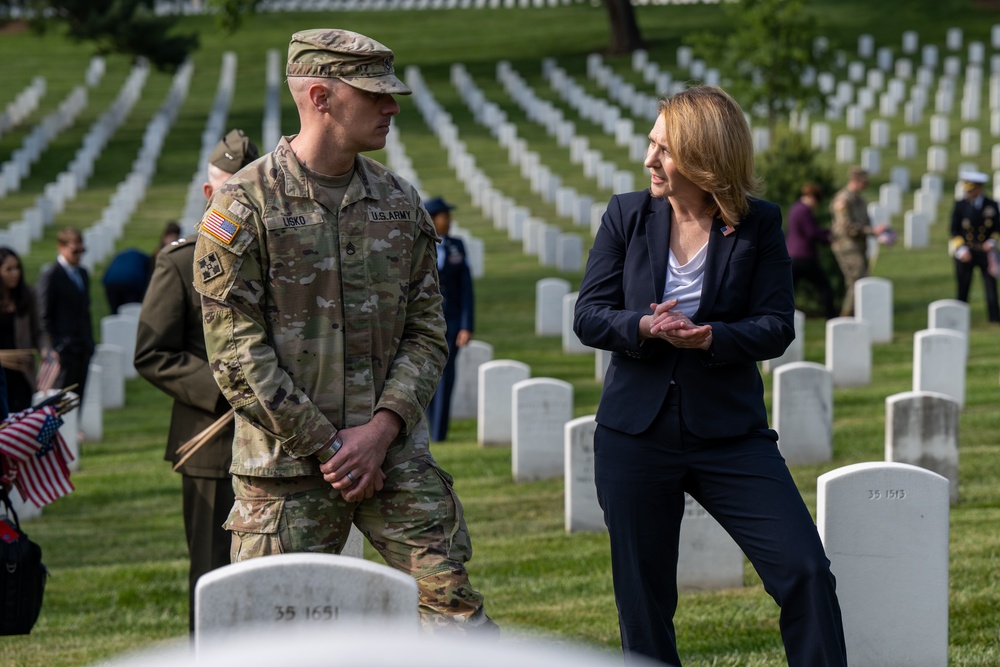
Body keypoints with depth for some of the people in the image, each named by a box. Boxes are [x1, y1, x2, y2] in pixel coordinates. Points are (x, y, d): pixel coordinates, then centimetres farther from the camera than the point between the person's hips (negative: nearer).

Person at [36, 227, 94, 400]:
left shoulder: (83, 273, 16)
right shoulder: (50, 275, -7)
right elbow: (45, 315, -9)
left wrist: (89, 340, 13)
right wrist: (57, 343, -13)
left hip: (83, 347, 7)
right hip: (64, 348, -7)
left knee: (79, 396, 6)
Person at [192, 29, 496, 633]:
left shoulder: (400, 202, 10)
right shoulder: (245, 206, -5)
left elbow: (427, 334, 9)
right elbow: (238, 353, -9)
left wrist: (381, 429, -7)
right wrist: (325, 446, -12)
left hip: (397, 457, 4)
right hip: (287, 469, -4)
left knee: (456, 606, -3)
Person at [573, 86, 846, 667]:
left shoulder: (758, 224, -2)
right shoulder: (627, 215, 3)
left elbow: (777, 326, -4)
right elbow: (588, 315, 1)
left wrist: (712, 337, -23)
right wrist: (644, 327, -19)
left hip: (729, 432, -1)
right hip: (636, 435, 1)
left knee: (806, 571, -12)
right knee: (643, 598, 6)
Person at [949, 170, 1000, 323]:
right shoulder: (960, 205, -1)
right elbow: (954, 230, 0)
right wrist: (961, 250, -11)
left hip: (985, 252, 0)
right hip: (965, 252, 0)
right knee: (963, 287, 4)